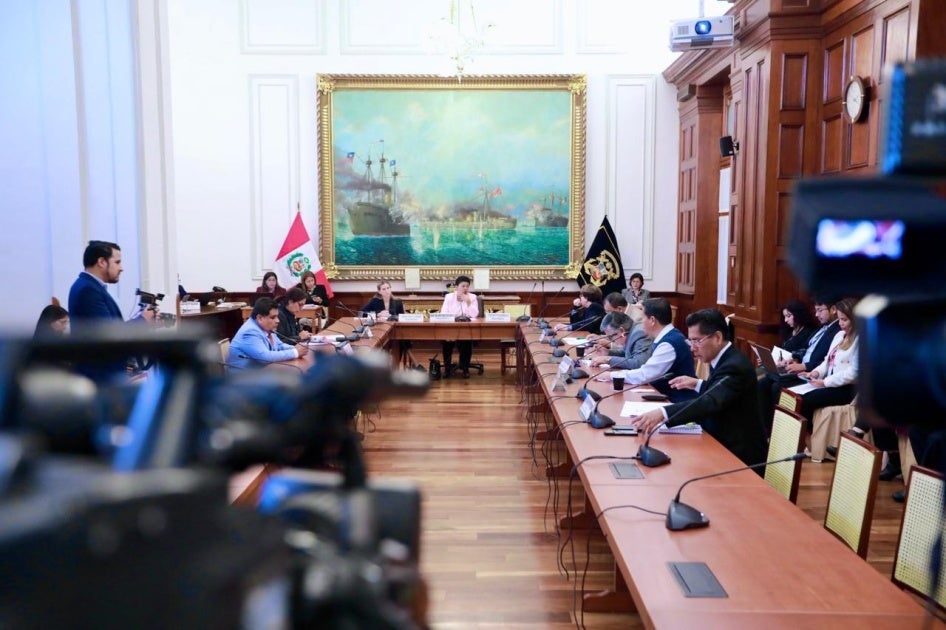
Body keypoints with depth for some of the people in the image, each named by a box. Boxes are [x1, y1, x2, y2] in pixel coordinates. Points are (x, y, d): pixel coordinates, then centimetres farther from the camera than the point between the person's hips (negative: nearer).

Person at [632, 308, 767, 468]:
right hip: (723, 442, 8)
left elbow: (711, 402, -40)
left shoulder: (734, 366, -24)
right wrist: (698, 384, 4)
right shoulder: (724, 359, 4)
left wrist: (663, 413, -51)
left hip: (739, 454, -8)